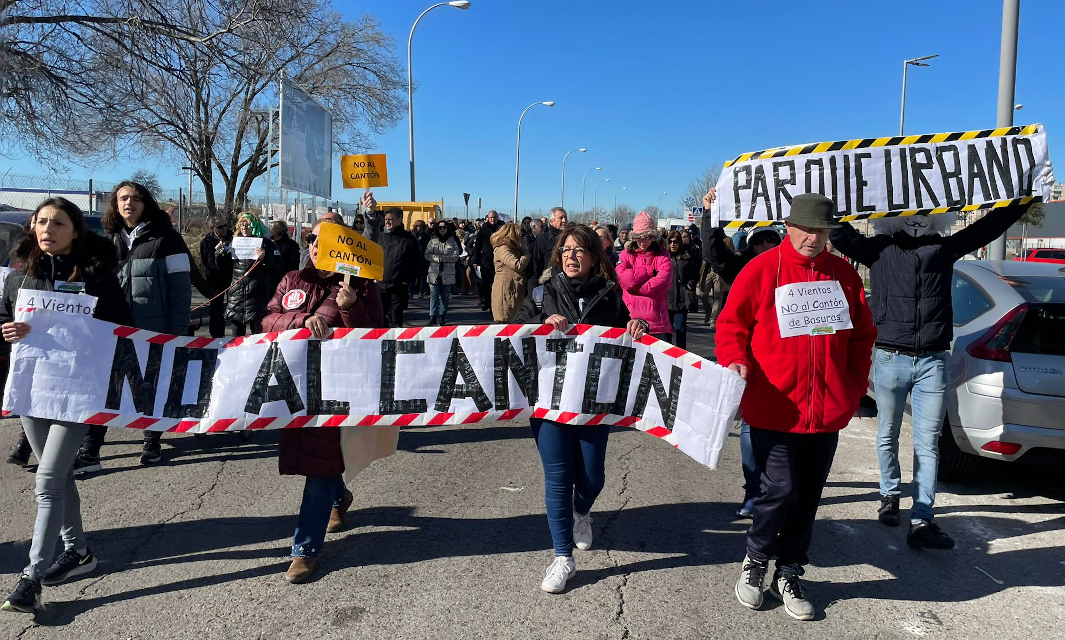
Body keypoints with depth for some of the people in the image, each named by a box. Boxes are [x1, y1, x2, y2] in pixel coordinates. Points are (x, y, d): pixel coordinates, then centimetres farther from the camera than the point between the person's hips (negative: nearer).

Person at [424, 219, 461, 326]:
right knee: (434, 296, -7)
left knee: (445, 296, 6)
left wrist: (442, 258, -13)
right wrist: (437, 258, -13)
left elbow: (456, 257, -3)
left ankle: (442, 317, 15)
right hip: (434, 273, 0)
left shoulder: (452, 241, 6)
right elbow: (427, 255, 2)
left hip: (448, 274, 0)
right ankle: (433, 317, -11)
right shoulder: (433, 241, 8)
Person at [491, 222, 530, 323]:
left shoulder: (514, 249, 21)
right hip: (506, 291, -9)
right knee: (505, 322, -8)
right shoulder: (502, 249, -11)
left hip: (515, 291, 9)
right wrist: (527, 255, -6)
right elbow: (518, 265, -22)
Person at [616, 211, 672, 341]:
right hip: (631, 319, 0)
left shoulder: (662, 255, 11)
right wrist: (650, 271, -3)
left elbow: (664, 280, -7)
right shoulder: (626, 254, 12)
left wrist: (635, 288, -6)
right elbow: (622, 277, -6)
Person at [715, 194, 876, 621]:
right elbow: (730, 325, -2)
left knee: (807, 497, 12)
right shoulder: (761, 270, -5)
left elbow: (863, 333, 16)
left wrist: (855, 385, 8)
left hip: (828, 411, 5)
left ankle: (788, 575, 29)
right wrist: (735, 362, -19)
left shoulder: (844, 274, 7)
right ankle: (755, 561, 20)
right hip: (774, 408, -4)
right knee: (781, 491, -8)